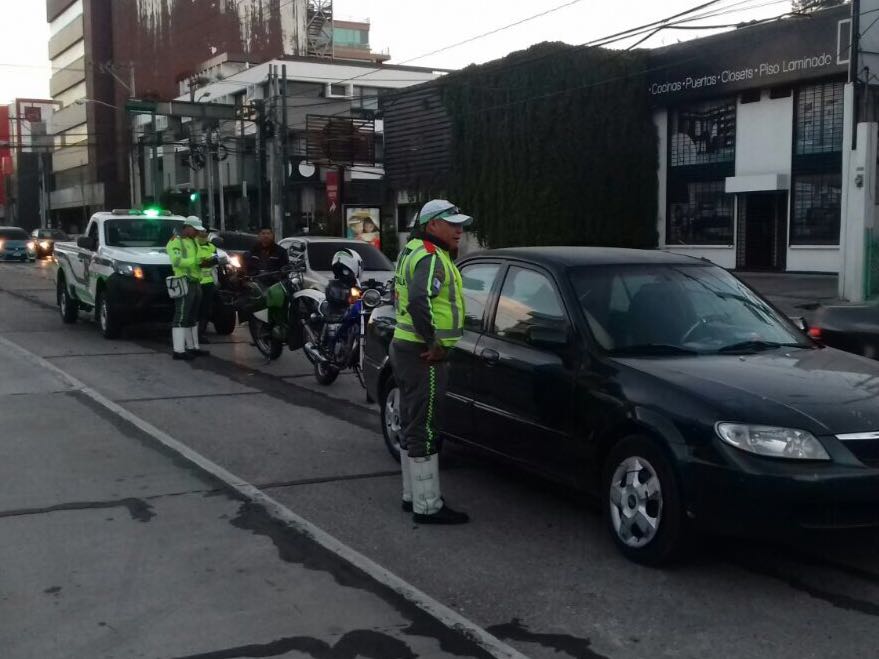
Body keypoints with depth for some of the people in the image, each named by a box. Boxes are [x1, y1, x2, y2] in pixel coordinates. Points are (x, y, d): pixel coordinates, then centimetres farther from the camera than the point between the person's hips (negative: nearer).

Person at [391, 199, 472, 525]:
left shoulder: (414, 251, 17)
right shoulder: (431, 258, -16)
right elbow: (419, 301, -32)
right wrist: (434, 344, -23)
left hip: (406, 348, 11)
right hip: (423, 355, -11)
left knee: (413, 427, 18)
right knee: (424, 431, -6)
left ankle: (412, 494, 28)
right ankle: (428, 506, -1)